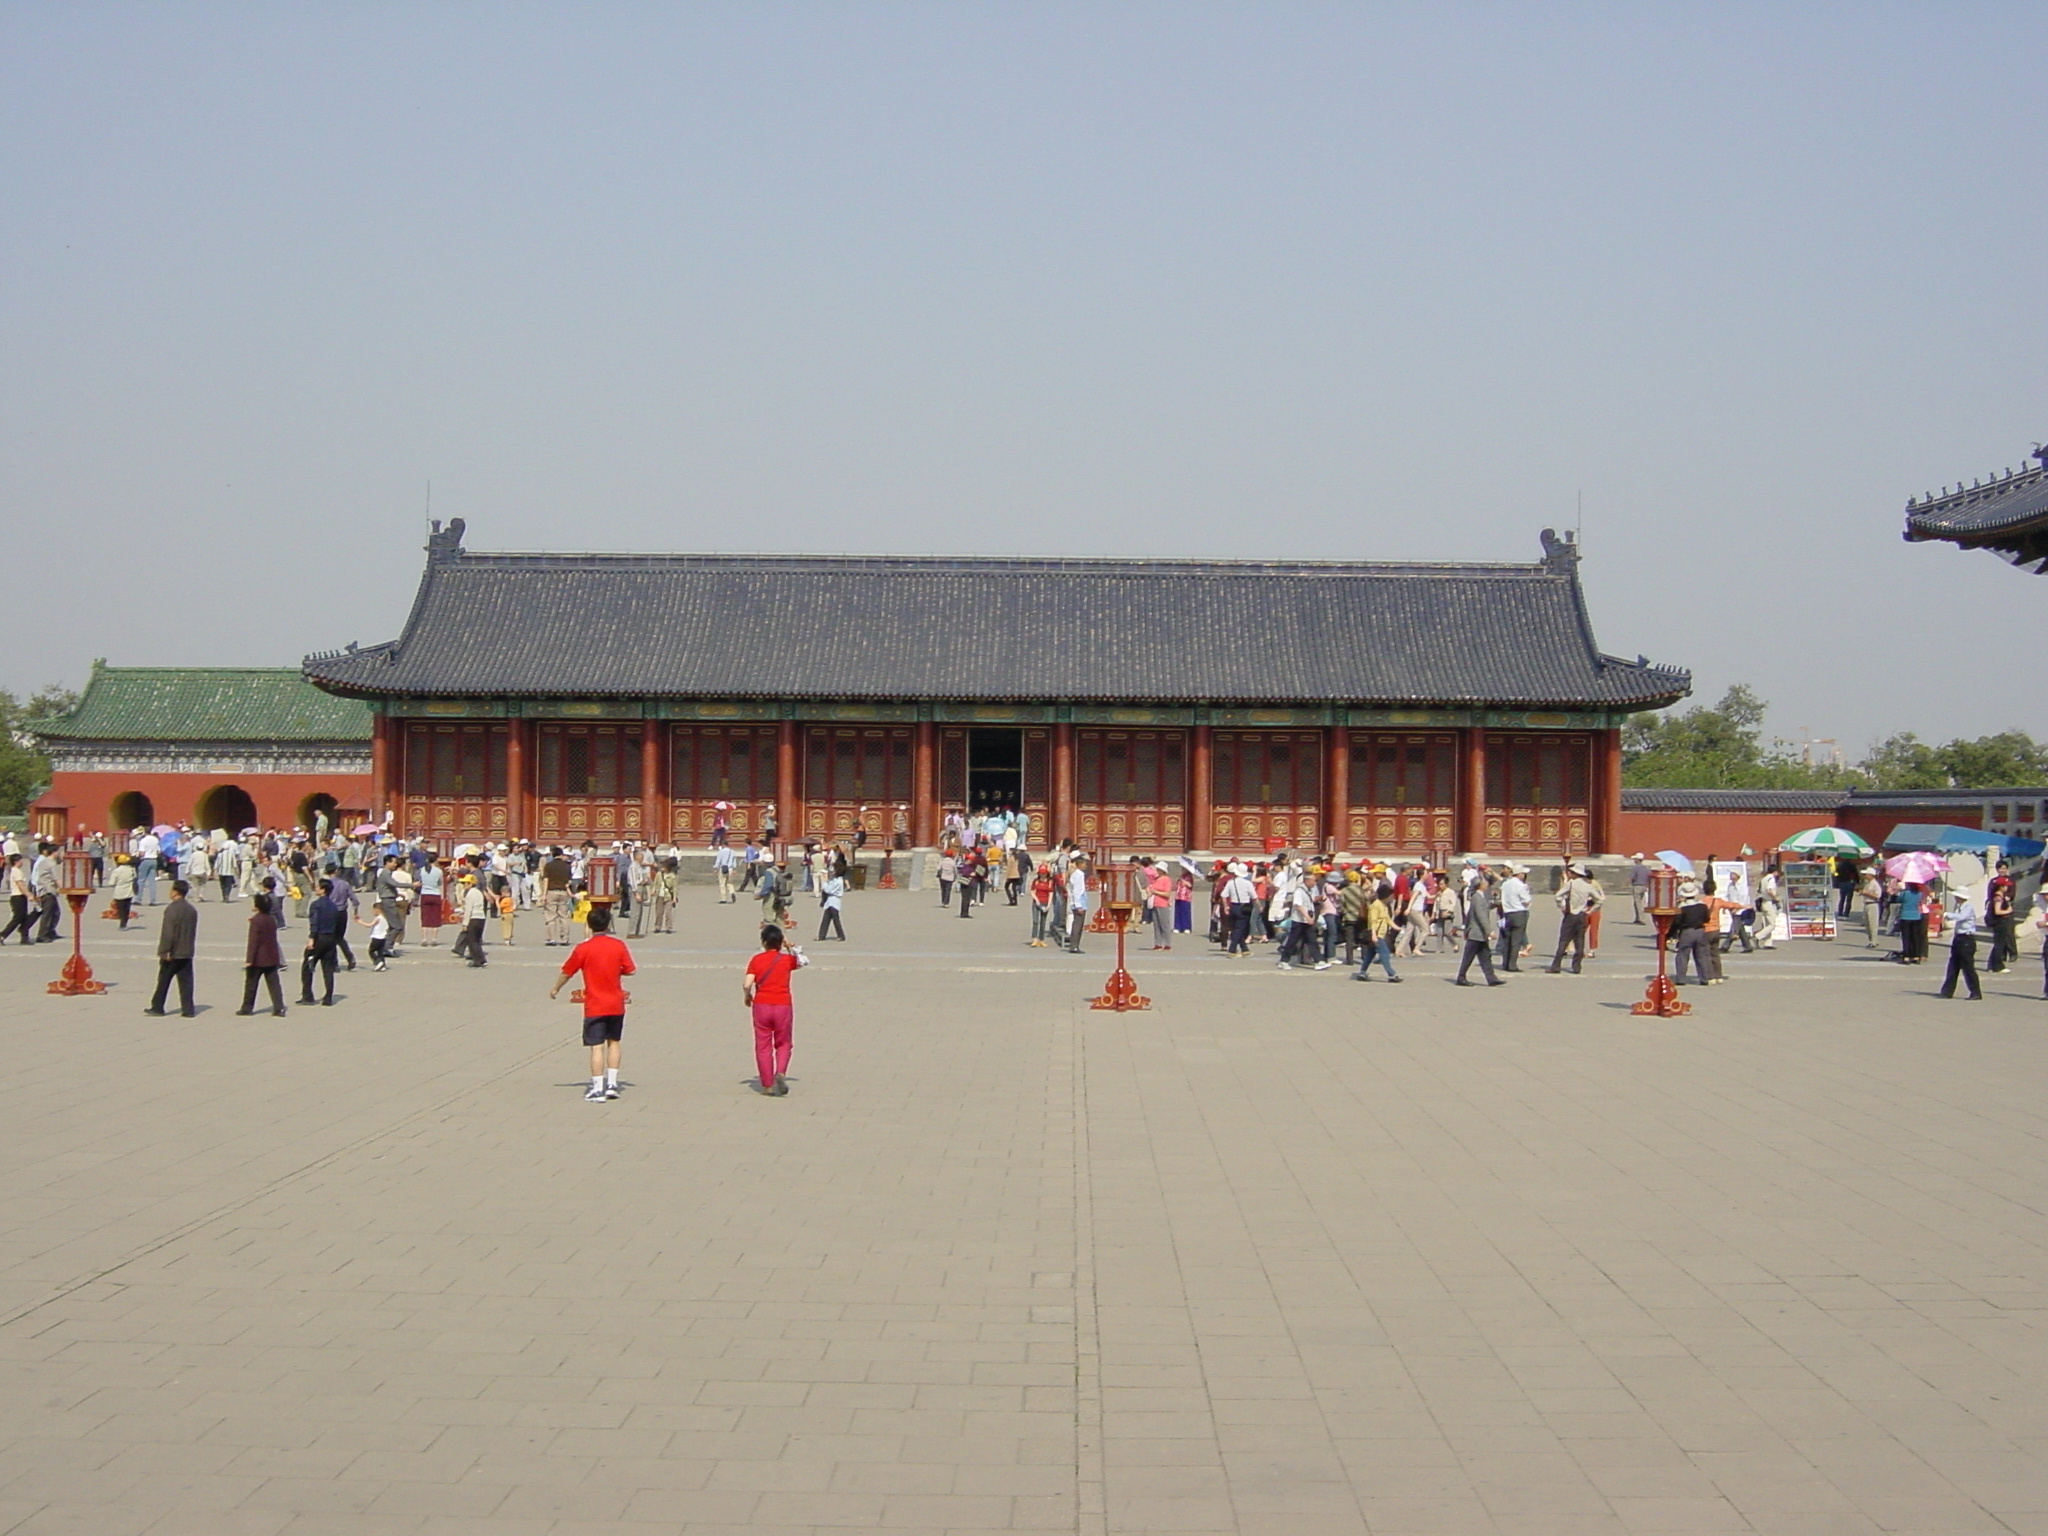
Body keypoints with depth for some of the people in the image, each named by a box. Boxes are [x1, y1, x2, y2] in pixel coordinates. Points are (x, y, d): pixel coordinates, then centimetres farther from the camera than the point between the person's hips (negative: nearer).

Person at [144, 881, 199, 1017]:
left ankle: (157, 1008, 12)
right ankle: (188, 1009, 2)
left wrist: (164, 951, -16)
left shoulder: (171, 908, -15)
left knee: (163, 981, 5)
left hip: (172, 953, -6)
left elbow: (168, 933, -18)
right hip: (187, 953, 6)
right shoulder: (192, 909, 8)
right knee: (186, 981, 5)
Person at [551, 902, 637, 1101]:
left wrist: (555, 989, 18)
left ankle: (597, 1088, -4)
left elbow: (567, 972, 1)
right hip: (616, 1004, 3)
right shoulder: (619, 945, -4)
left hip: (594, 1006, -3)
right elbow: (629, 970, -1)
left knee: (597, 1047, -2)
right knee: (613, 1042, 17)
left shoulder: (583, 949, -9)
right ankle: (612, 1084, 16)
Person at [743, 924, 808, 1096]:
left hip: (761, 1006, -1)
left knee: (763, 1046, 8)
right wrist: (793, 950, 27)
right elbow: (802, 962, 24)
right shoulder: (787, 959, 2)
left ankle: (768, 1086, 7)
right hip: (783, 1006, 1)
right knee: (783, 1044, 14)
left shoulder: (756, 960, -2)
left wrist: (747, 997, 10)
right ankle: (781, 1073, -11)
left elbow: (747, 984, -9)